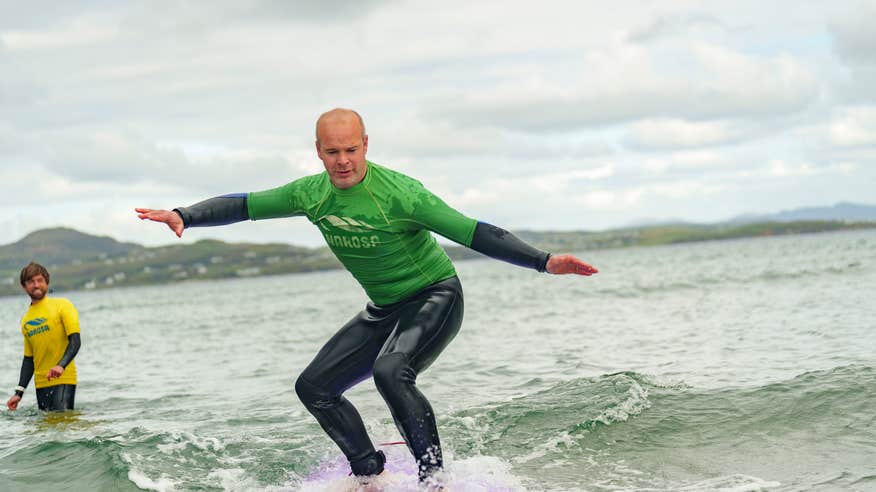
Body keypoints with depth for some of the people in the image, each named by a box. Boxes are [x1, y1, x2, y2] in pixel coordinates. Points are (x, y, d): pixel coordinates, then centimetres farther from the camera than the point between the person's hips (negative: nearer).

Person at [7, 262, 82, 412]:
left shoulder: (62, 305, 0)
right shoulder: (25, 320, 15)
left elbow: (75, 341, -10)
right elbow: (28, 359, 18)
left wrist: (61, 365, -27)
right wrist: (19, 392, 10)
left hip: (63, 379, -5)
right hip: (41, 383, 5)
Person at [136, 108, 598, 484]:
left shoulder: (397, 192, -25)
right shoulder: (312, 194, -6)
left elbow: (472, 232, -28)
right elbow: (244, 205, 4)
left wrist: (543, 261, -36)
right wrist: (184, 216, -8)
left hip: (435, 299, -7)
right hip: (383, 310, 8)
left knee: (390, 372, -33)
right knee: (313, 386, 4)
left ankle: (433, 476, -24)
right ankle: (371, 474, 13)